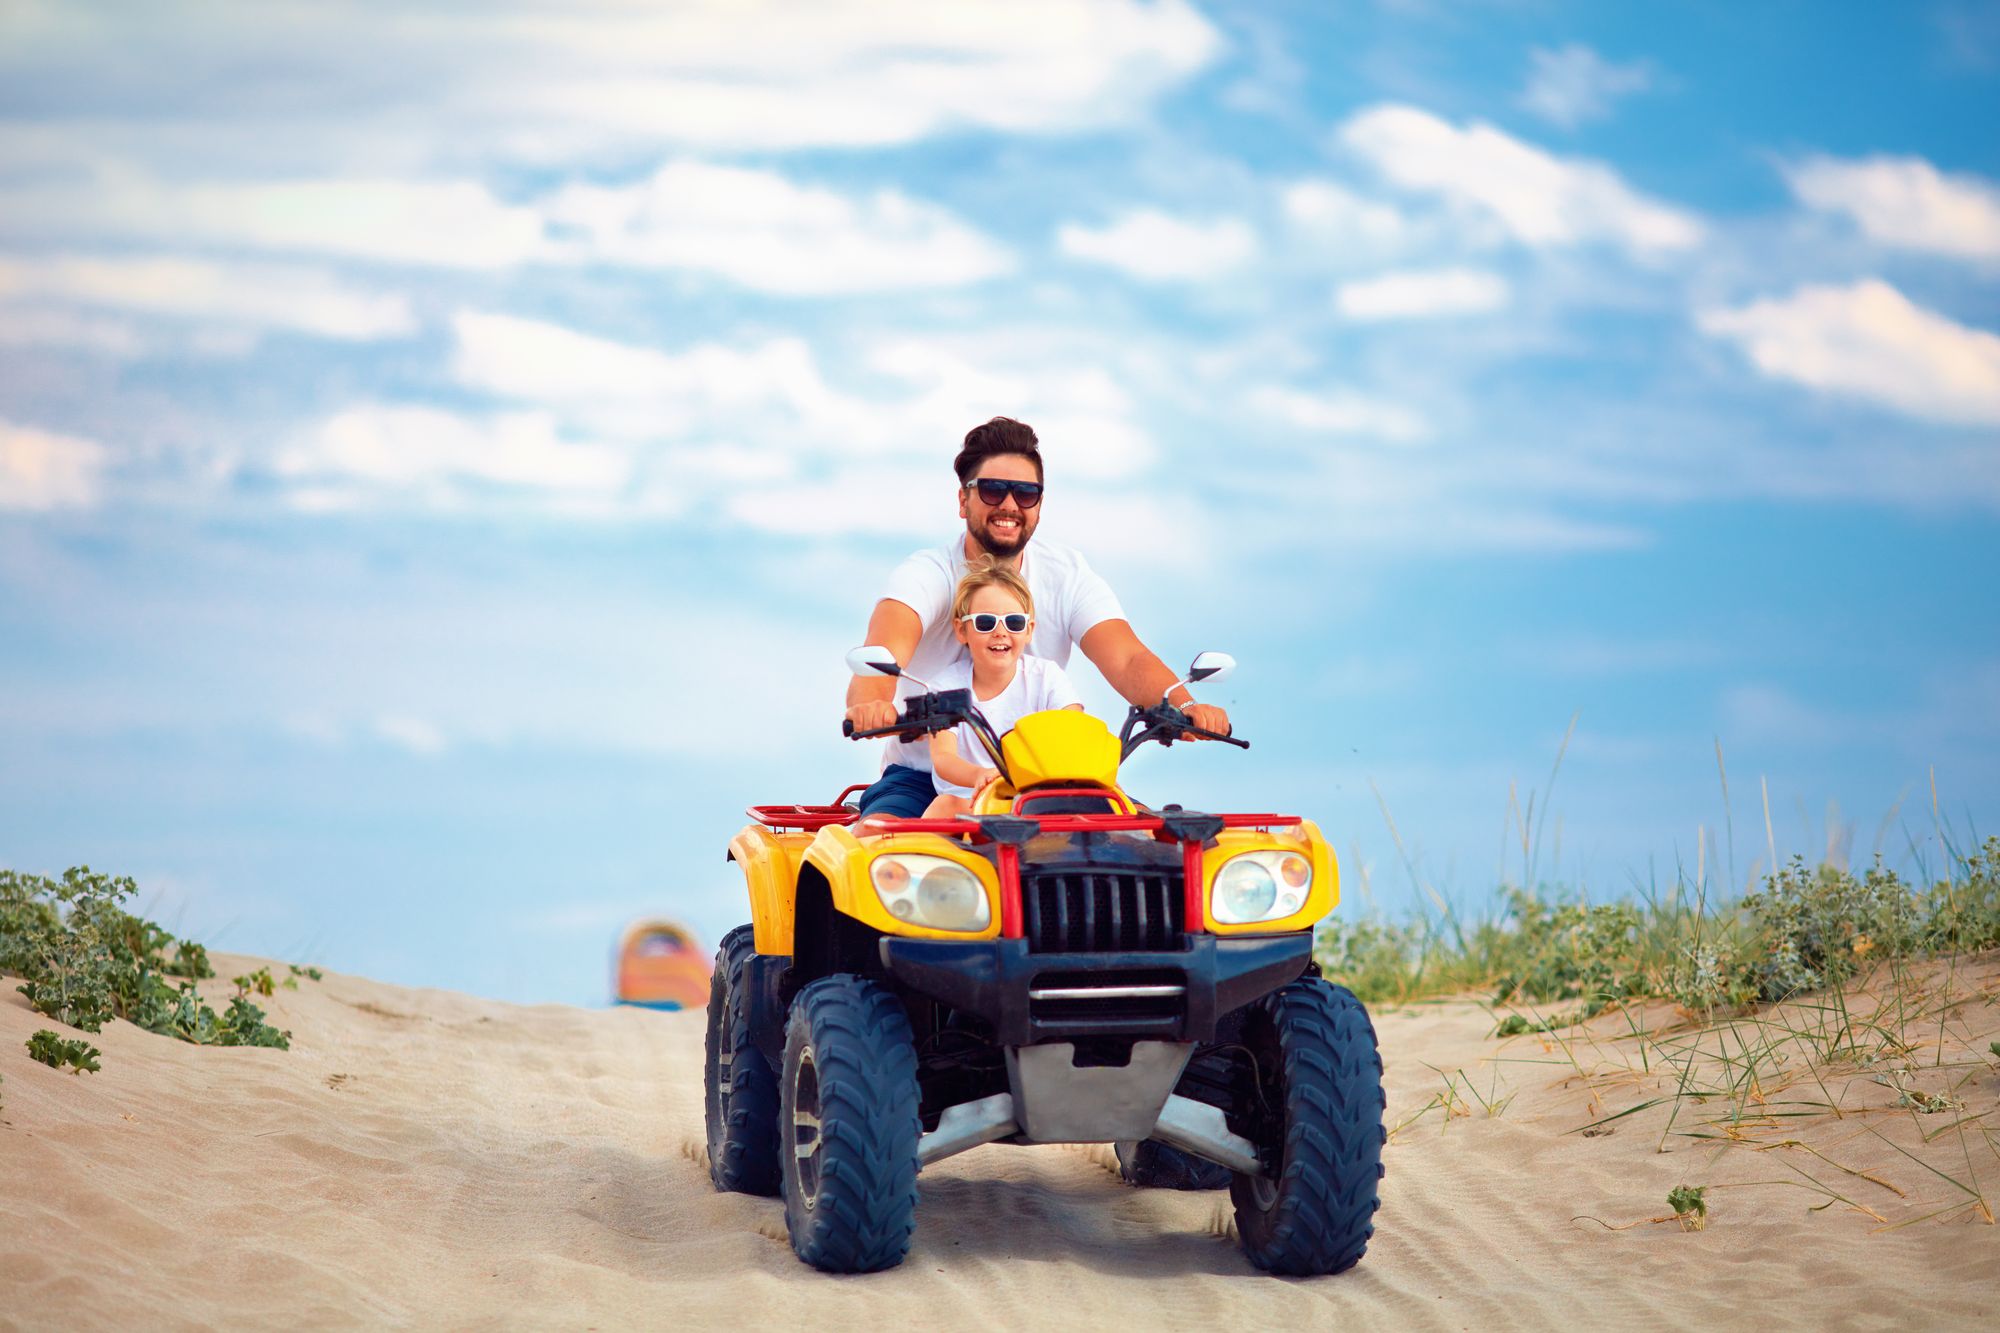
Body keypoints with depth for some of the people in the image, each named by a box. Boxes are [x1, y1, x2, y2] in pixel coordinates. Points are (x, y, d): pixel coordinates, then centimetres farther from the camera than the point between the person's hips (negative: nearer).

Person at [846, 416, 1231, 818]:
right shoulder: (927, 574, -11)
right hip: (923, 779, -2)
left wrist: (1183, 706, -40)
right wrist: (868, 706, -57)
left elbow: (1127, 659, -17)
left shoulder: (1067, 574, -2)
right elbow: (886, 652, -31)